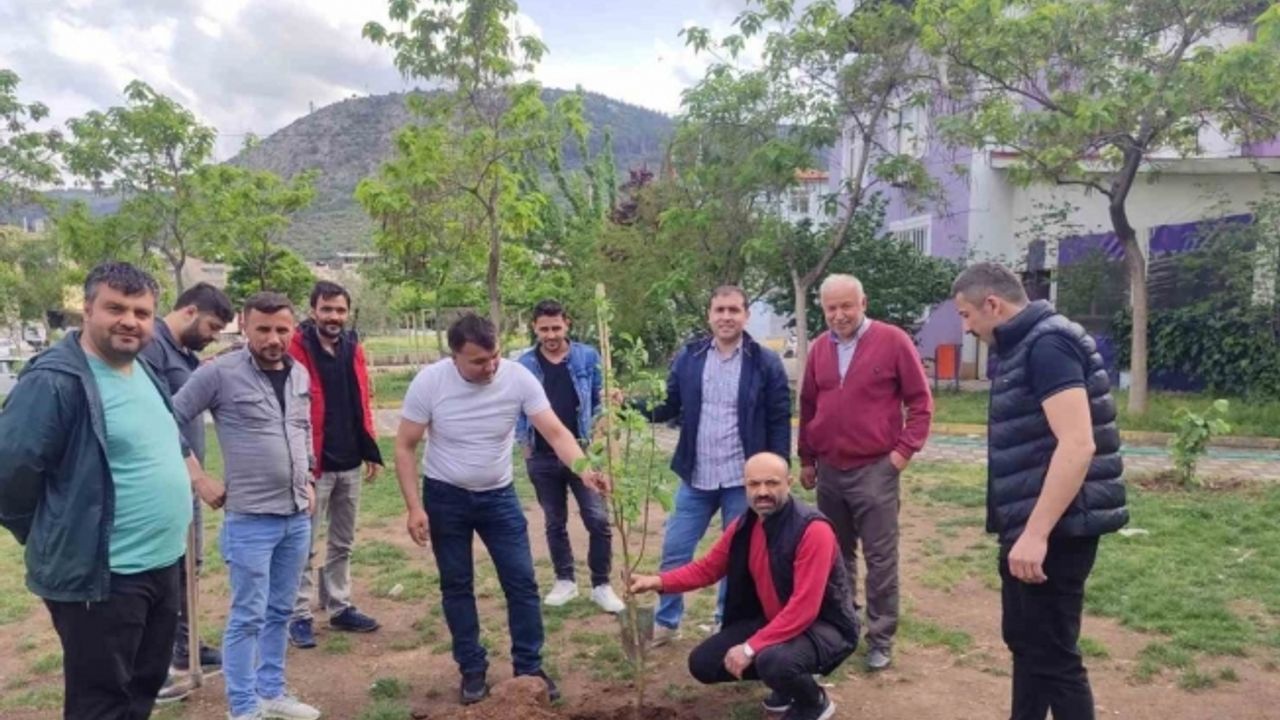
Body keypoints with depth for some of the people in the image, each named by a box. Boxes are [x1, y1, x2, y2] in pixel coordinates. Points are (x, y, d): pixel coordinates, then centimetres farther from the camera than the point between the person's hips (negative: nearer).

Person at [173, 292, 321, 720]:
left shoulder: (300, 375, 7)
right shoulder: (219, 373, -12)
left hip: (298, 515, 6)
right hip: (249, 518, -6)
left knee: (280, 611, 16)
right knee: (248, 616, 3)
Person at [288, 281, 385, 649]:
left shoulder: (352, 347, 8)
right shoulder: (297, 348, -11)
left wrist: (371, 451, 10)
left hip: (349, 463, 6)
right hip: (314, 464, -6)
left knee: (343, 543, 16)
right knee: (304, 545, 4)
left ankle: (340, 607, 28)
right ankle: (299, 615, 15)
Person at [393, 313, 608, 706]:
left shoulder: (518, 377, -19)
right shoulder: (429, 381, -20)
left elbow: (555, 431, -22)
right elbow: (405, 447, -11)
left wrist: (584, 469, -39)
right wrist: (415, 507, -16)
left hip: (499, 495, 1)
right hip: (445, 497, -1)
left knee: (522, 581, 2)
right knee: (457, 585, 10)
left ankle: (529, 668, 18)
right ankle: (472, 669, 26)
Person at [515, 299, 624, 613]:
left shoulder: (587, 357, -4)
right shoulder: (524, 364, -2)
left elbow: (601, 400, 4)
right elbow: (518, 408, 6)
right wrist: (524, 444, 1)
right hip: (542, 458, 1)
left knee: (598, 520, -4)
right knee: (555, 523, 13)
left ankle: (601, 585, 11)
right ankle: (565, 581, 29)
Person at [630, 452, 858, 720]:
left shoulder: (813, 529, -27)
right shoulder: (743, 526, -3)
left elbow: (804, 608, -30)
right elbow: (707, 567, 6)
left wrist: (751, 648, -30)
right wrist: (658, 582, -10)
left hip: (824, 626, -7)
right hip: (772, 621, 7)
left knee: (773, 661, -37)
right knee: (703, 663, -1)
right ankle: (787, 678, 18)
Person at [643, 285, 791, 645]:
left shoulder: (765, 362, -6)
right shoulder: (688, 357, 2)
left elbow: (779, 422, -6)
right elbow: (668, 406, 4)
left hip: (743, 480, -2)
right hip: (696, 478, 3)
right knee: (674, 551, 8)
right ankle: (665, 622, 27)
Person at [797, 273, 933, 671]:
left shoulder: (893, 341, -7)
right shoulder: (819, 348, 7)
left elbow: (920, 400, -3)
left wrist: (905, 449, -9)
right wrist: (806, 459, 13)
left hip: (875, 469, -5)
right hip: (828, 470, 5)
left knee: (880, 558, 1)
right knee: (836, 554, 15)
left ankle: (880, 640, 12)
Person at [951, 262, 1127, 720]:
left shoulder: (1047, 344, -17)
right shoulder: (1025, 346, 14)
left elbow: (1077, 445, -26)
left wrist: (1036, 534, -27)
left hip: (1053, 532, -10)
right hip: (1029, 528, 10)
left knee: (1053, 654, 0)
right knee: (1025, 642, 20)